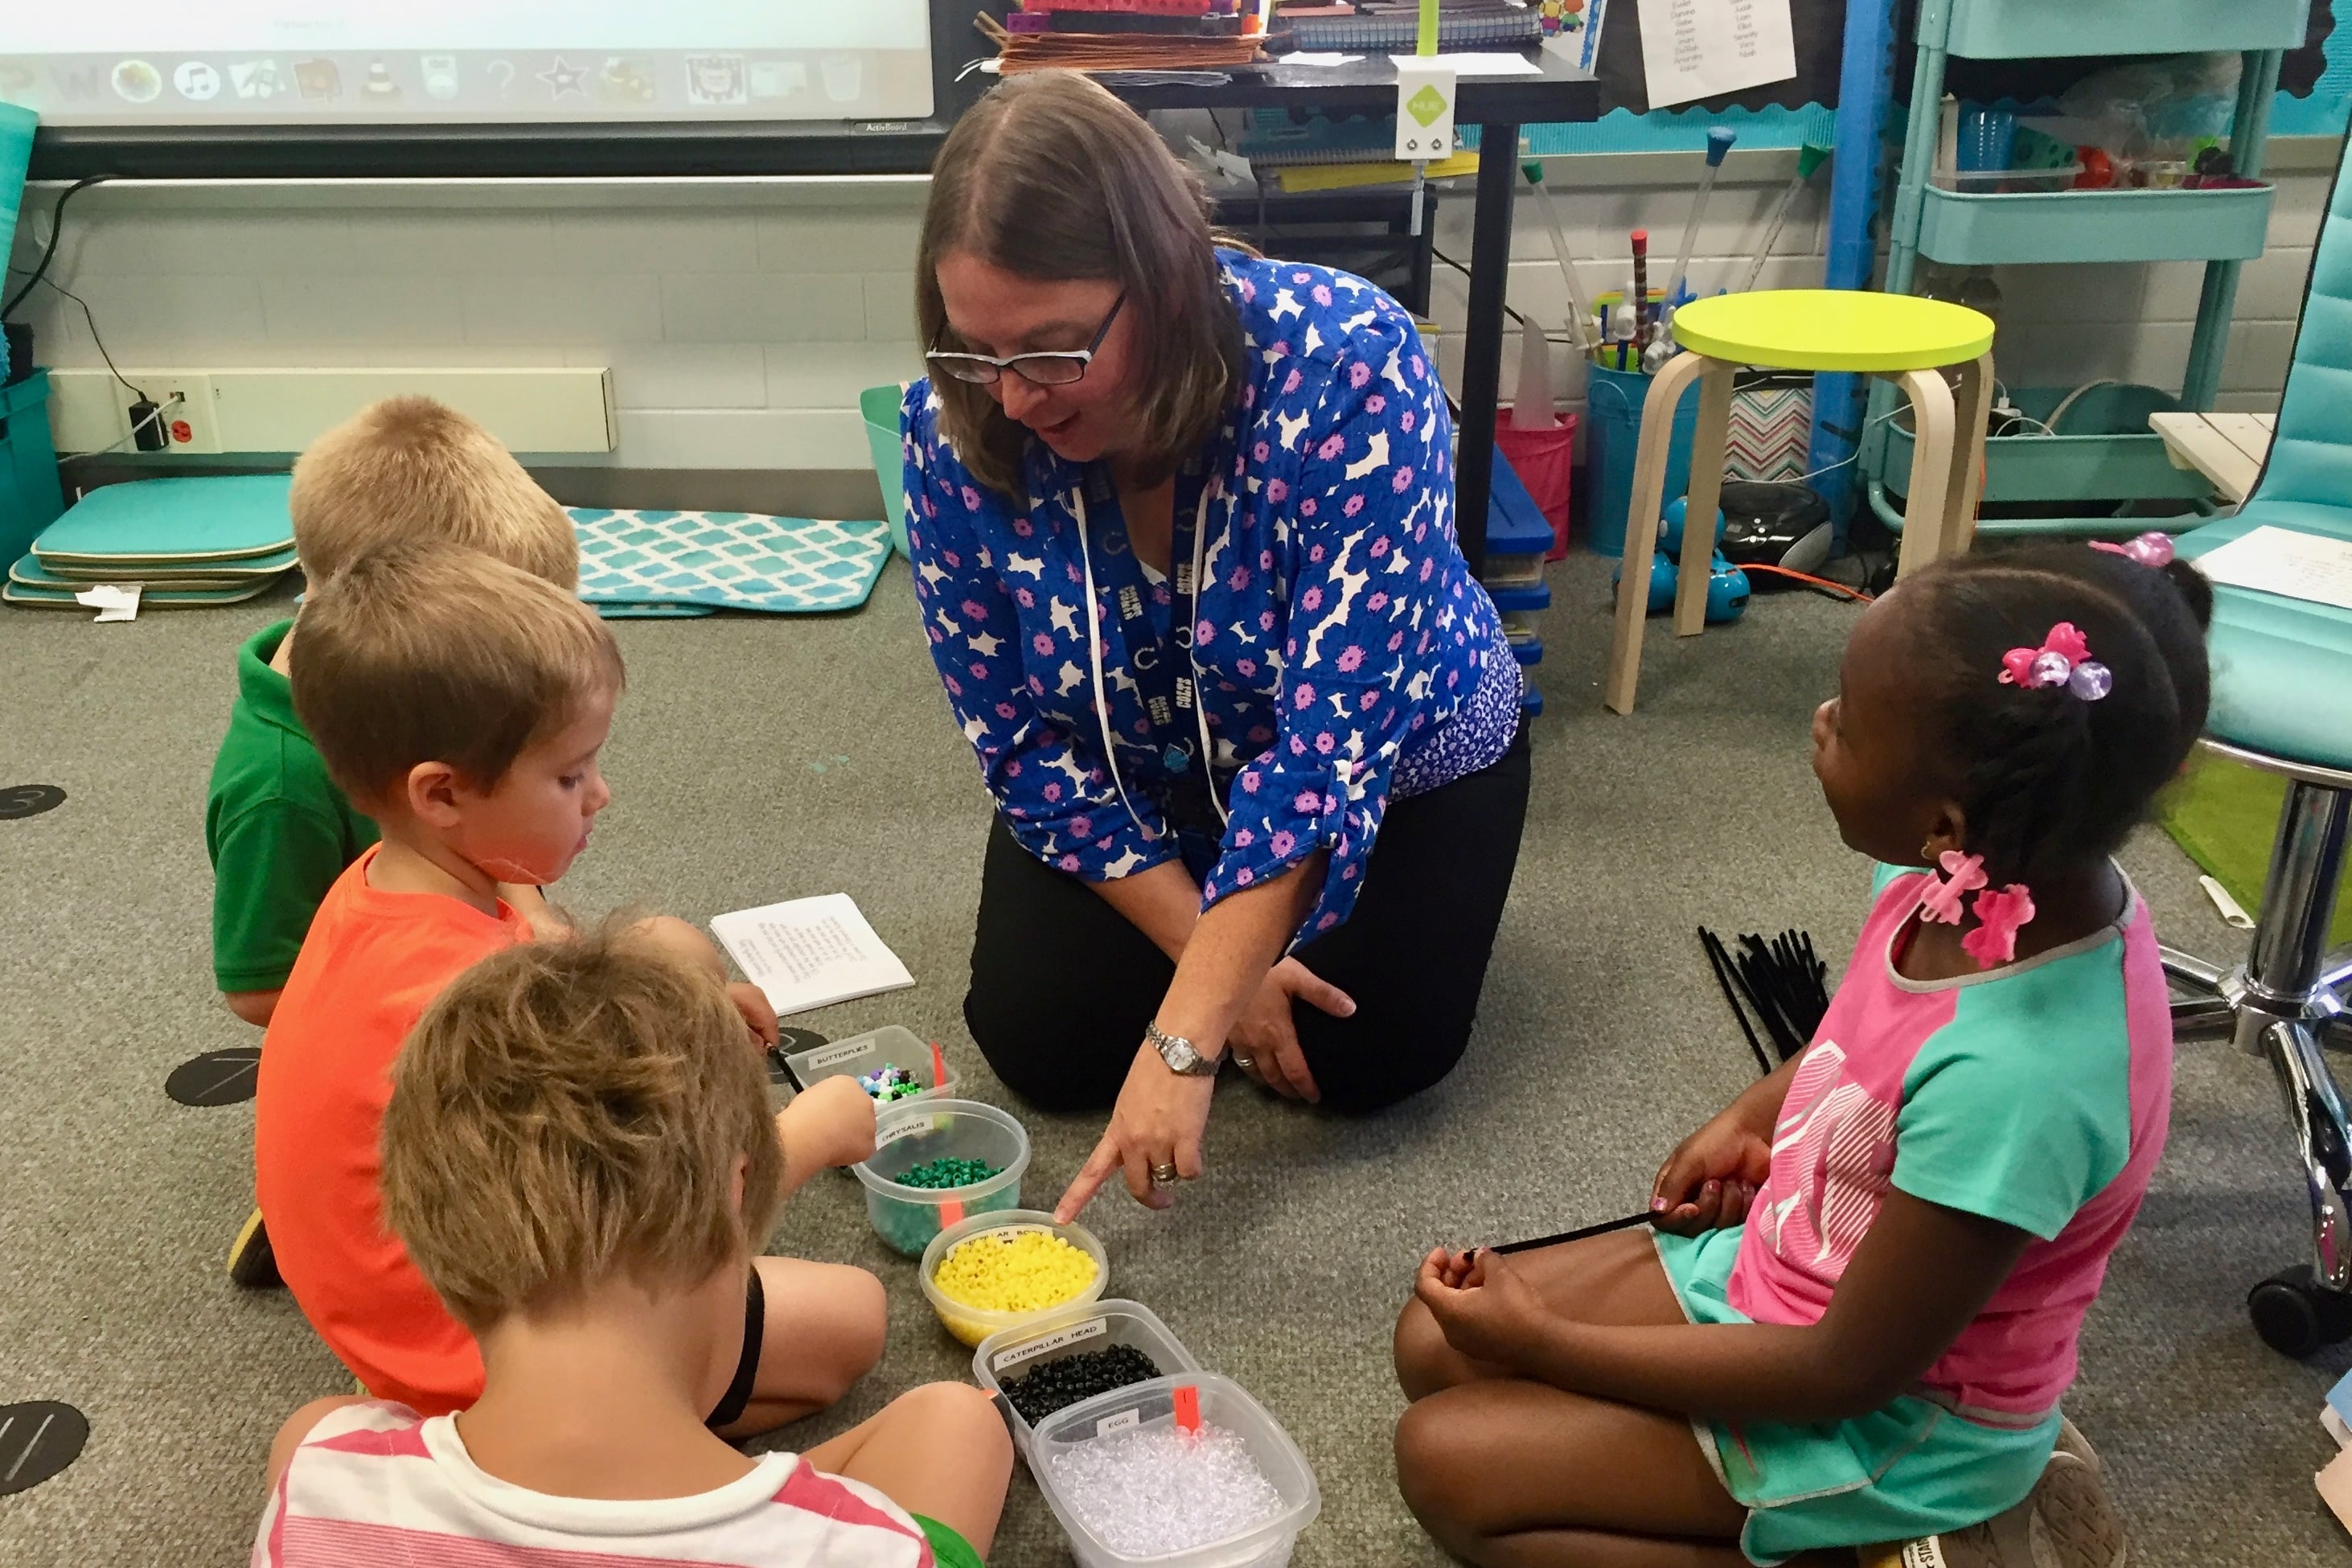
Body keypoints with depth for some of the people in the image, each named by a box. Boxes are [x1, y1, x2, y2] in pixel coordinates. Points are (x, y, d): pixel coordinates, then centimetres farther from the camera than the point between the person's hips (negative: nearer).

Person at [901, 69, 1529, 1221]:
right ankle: (1247, 915, 19)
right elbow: (1024, 742, -15)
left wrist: (1186, 1036, -41)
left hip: (1391, 764, -2)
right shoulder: (954, 428, -24)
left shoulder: (1346, 362, -36)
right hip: (1134, 782, 3)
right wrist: (1213, 954, -20)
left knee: (1371, 1052, -15)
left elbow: (1333, 737, -38)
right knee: (1035, 1041, -11)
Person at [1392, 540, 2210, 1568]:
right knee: (1433, 1346, 8)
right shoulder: (1994, 881, -15)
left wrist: (1542, 1341, -18)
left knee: (1446, 1461, -9)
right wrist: (1751, 1120, 0)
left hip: (1882, 1426, -7)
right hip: (1774, 1265, 8)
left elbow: (1847, 1374, -25)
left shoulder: (2013, 1080, -38)